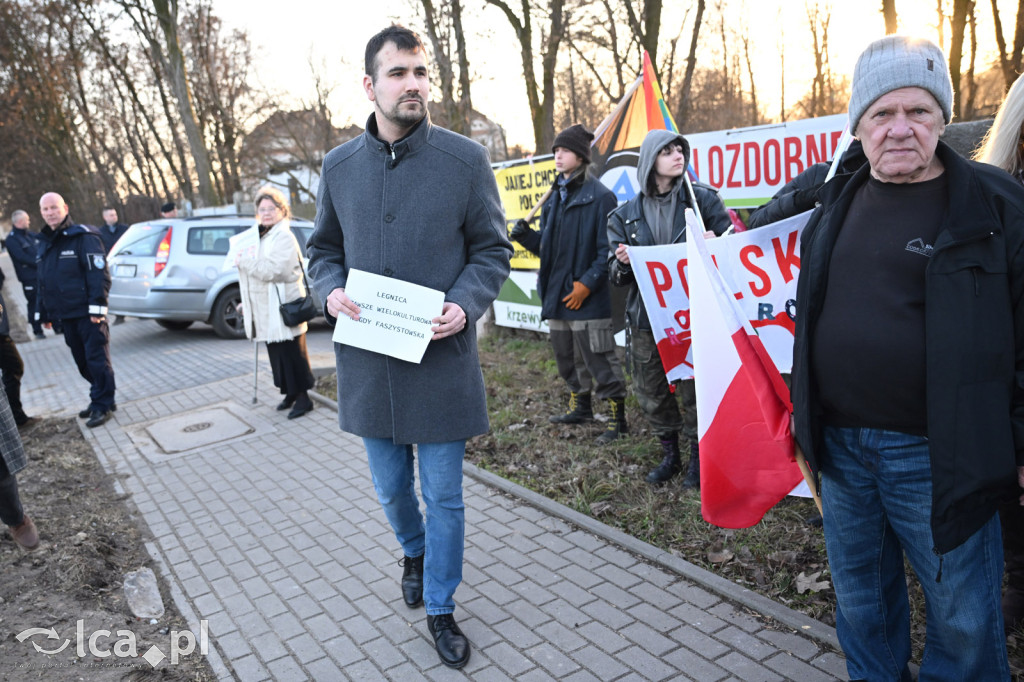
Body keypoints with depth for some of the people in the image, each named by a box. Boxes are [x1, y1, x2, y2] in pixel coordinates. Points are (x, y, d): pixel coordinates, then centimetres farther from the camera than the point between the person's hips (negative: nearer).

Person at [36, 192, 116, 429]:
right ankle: (101, 398, 24)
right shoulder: (45, 243, 16)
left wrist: (97, 307, -22)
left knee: (97, 360, -4)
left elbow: (99, 274, -16)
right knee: (83, 361, 13)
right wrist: (43, 312, 21)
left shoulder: (82, 237, -9)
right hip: (66, 315, 8)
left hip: (87, 313, -8)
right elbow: (44, 282, 22)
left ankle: (102, 405, 3)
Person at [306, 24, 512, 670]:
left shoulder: (466, 159, -5)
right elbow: (323, 248, 14)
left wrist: (465, 304, -18)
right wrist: (331, 290, -7)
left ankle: (440, 607, 31)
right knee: (392, 487, 20)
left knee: (445, 495, 8)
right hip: (368, 358, 3)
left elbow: (493, 249, 0)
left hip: (441, 358, -3)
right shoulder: (339, 165, 5)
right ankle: (414, 551, 53)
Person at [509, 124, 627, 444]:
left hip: (587, 298, -8)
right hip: (557, 294, 8)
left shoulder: (599, 196, -9)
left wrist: (587, 283, -17)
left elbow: (607, 249, -13)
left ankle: (617, 416, 9)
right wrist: (526, 235, 0)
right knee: (567, 356, 18)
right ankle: (580, 405, 35)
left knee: (599, 359, -3)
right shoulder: (555, 198, 16)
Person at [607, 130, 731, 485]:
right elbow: (616, 276, 6)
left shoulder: (703, 199, 3)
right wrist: (622, 262, -17)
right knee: (651, 394, 10)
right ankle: (670, 455, 31)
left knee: (694, 389, 1)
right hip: (645, 319, 3)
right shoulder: (625, 215, 7)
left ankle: (698, 457, 23)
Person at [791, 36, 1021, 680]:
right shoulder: (837, 206, 9)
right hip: (840, 446, 5)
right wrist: (804, 405, 17)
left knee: (963, 616, 11)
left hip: (936, 458, -4)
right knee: (861, 602, 20)